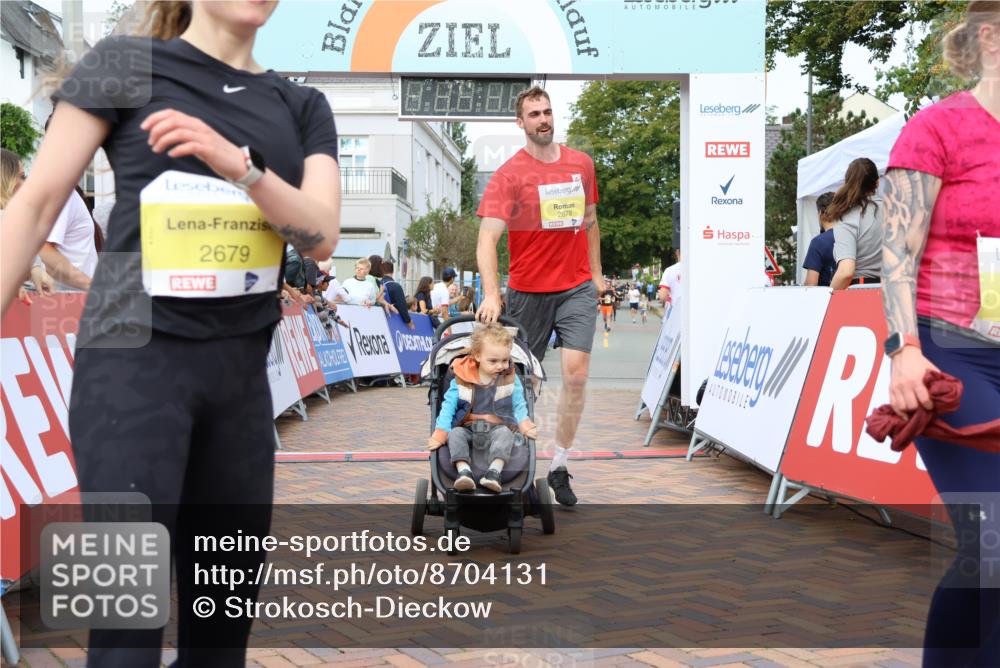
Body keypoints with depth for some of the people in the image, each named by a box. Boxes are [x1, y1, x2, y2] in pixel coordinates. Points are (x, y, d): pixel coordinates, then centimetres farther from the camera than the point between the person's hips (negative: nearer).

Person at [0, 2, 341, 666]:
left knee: (226, 609, 8)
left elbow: (322, 236, -2)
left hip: (241, 370, 5)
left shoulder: (301, 105, 11)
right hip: (136, 358, -4)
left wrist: (238, 163, -18)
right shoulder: (127, 62, 0)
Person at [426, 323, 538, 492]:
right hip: (467, 427, 1)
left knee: (505, 433, -32)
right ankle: (464, 471, -42)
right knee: (456, 433, -28)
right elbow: (448, 406, -1)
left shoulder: (511, 379, 2)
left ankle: (494, 471, -47)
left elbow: (519, 406, 5)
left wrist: (525, 425, -15)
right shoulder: (462, 379, -2)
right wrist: (440, 433, -12)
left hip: (498, 427, 0)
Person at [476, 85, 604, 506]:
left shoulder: (582, 164, 6)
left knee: (576, 373, -9)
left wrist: (596, 273, 17)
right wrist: (491, 294, -29)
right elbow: (487, 238, -17)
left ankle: (559, 467, 3)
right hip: (528, 291, -2)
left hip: (577, 288, 3)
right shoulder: (509, 174, -9)